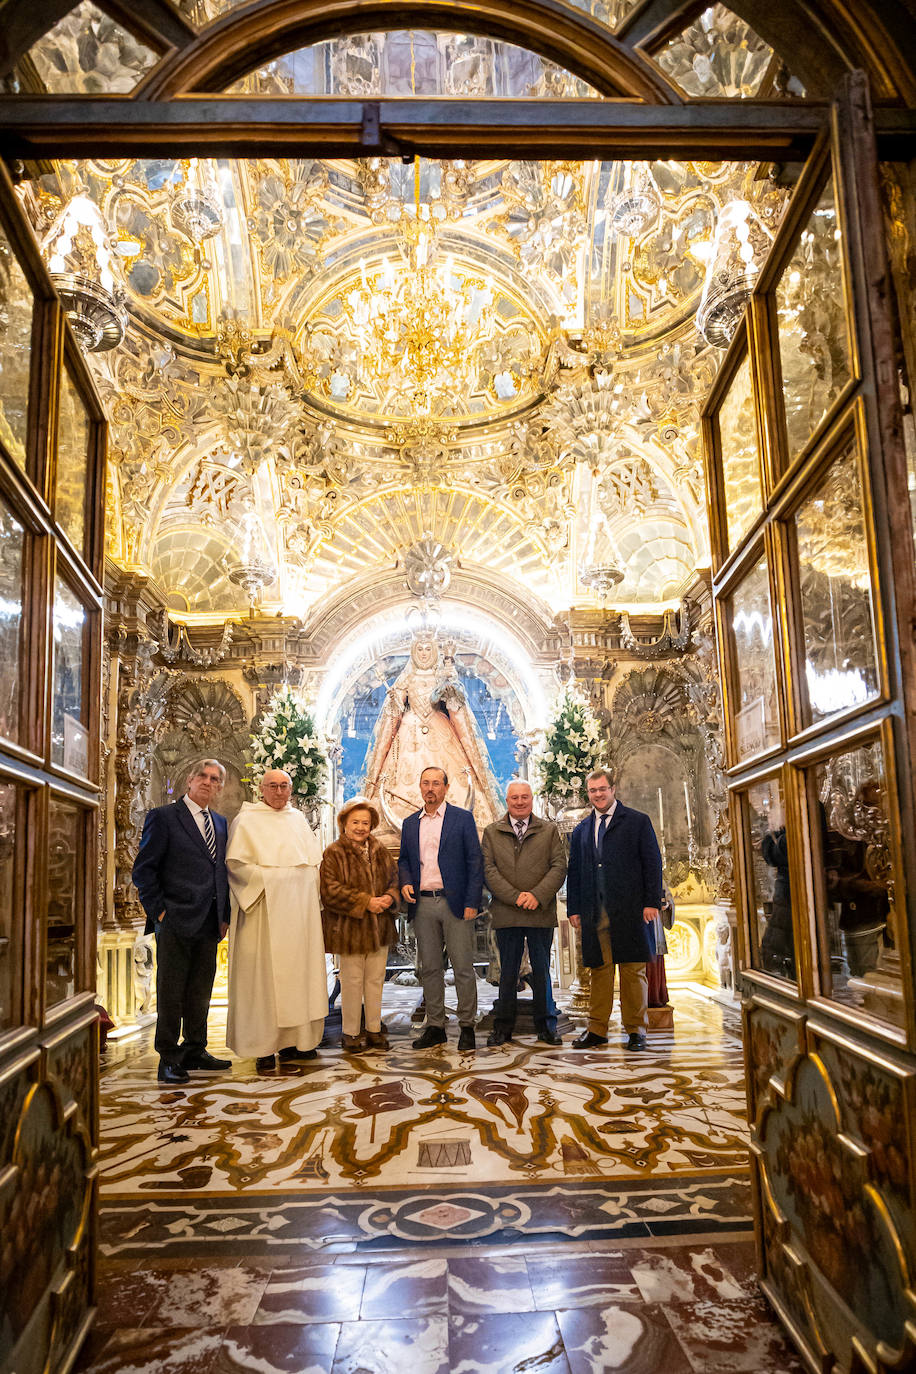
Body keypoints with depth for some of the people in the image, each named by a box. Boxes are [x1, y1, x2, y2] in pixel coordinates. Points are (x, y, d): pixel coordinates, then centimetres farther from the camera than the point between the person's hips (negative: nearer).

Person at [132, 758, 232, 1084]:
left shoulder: (220, 823, 15)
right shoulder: (163, 817, -3)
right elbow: (143, 870, -5)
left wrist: (224, 915, 11)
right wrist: (159, 911, -10)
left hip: (209, 923, 6)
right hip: (175, 922, -6)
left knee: (201, 992, 14)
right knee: (171, 993, 2)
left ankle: (195, 1051, 26)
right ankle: (168, 1058, 12)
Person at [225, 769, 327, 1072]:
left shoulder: (298, 818, 17)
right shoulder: (247, 820, 1)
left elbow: (314, 860, 18)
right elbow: (235, 862, -8)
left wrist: (313, 896, 7)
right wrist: (266, 878, -15)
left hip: (300, 907, 5)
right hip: (266, 907, -5)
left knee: (299, 969, 6)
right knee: (264, 972, -4)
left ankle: (295, 1039, 14)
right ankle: (264, 1046, 2)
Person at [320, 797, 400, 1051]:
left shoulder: (380, 852, 11)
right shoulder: (334, 853, -8)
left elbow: (395, 878, 15)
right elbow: (331, 890, -15)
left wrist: (390, 897, -8)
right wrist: (365, 902, -18)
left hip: (379, 926, 5)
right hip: (349, 928, -5)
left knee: (376, 979, 11)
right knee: (352, 981, 2)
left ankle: (374, 1030, 23)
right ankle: (350, 1033, 15)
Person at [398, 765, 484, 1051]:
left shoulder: (462, 818, 0)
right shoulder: (410, 823, 12)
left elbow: (475, 862, -3)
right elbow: (404, 860, 20)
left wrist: (471, 903, -9)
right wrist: (405, 882, -2)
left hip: (455, 902, -4)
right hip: (422, 904, 4)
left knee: (463, 968, 0)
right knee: (429, 968, 9)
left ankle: (467, 1027, 10)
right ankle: (435, 1027, 18)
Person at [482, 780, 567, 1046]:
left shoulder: (549, 830, 9)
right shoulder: (491, 832, 9)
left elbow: (559, 866, 1)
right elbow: (489, 869, 0)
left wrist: (537, 896, -12)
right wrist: (515, 896, -12)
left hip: (541, 913, 0)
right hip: (505, 913, 0)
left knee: (542, 971, 7)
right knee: (508, 972, 6)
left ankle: (546, 1026, 18)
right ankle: (503, 1026, 15)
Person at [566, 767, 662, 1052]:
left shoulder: (637, 822, 4)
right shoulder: (581, 830, 15)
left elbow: (652, 864, 0)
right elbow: (574, 872, 16)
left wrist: (652, 902, -8)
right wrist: (573, 908, 8)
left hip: (629, 911, -3)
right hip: (594, 913, 3)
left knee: (633, 970, 2)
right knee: (599, 970, 6)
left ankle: (636, 1030, 12)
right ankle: (597, 1030, 13)